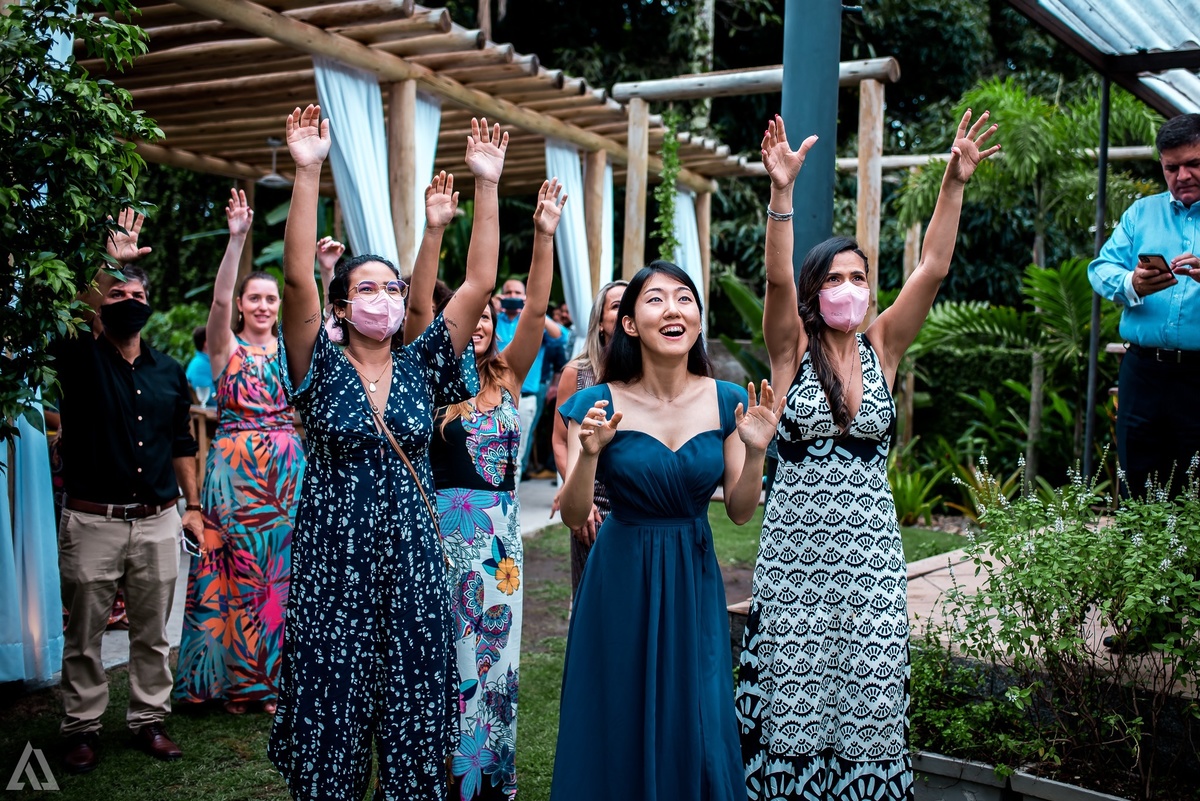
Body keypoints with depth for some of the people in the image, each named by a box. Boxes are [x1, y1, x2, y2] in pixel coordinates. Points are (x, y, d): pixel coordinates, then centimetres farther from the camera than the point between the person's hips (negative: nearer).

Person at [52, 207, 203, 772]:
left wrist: (192, 506, 13)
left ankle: (149, 720, 23)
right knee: (84, 634, 6)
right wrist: (109, 261, -22)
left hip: (158, 522, 3)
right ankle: (81, 727, 18)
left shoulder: (169, 371, 11)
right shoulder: (79, 359, 0)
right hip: (92, 522, -3)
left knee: (152, 632, 10)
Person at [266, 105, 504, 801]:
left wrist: (487, 184, -8)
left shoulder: (420, 366, 5)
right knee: (334, 715, 6)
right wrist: (308, 172, -23)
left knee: (415, 717, 9)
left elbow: (479, 282, -2)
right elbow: (297, 278, -16)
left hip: (413, 559, 3)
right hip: (334, 561, -2)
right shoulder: (323, 368, -2)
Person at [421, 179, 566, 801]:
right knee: (450, 646, 4)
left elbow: (536, 309, -5)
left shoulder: (507, 377, 6)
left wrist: (544, 237, -17)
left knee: (496, 644, 10)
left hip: (502, 524, 3)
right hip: (446, 521, -3)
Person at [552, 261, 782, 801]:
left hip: (694, 578, 2)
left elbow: (740, 512, 0)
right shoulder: (600, 403, -10)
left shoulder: (726, 402, -3)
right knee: (622, 730, 10)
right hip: (622, 579, -2)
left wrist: (755, 452, -17)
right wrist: (589, 453, -27)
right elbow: (573, 517, -10)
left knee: (699, 730, 8)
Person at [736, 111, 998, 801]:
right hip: (799, 538, -2)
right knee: (796, 679, 5)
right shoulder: (792, 348, -2)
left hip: (870, 539, 2)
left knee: (870, 684, 5)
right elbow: (777, 280, -20)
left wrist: (956, 184, -13)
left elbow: (933, 271, -5)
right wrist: (782, 191, -31)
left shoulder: (882, 346, 5)